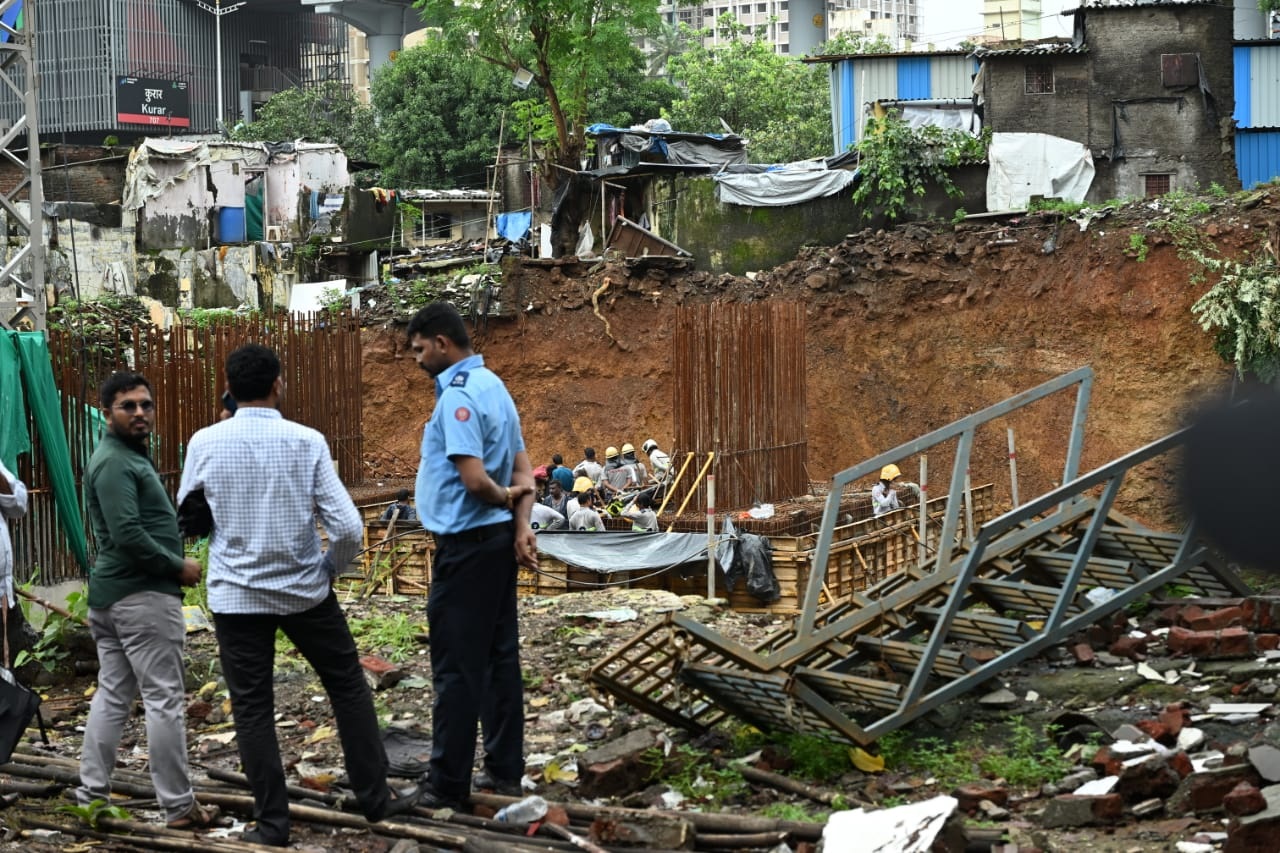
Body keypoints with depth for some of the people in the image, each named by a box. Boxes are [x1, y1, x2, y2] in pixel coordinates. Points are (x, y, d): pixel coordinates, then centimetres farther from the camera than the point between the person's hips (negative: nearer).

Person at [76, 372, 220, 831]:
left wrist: (174, 563, 10)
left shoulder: (129, 456, 18)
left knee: (112, 695, 13)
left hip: (110, 592, 10)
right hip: (142, 594, -10)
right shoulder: (116, 462, -15)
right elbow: (128, 535, -24)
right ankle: (179, 807, -4)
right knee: (164, 699, -7)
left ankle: (92, 794, 15)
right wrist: (179, 566, -13)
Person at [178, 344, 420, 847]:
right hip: (305, 590, 0)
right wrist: (331, 567, 6)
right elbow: (347, 527, -12)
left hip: (236, 595, 0)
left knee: (252, 708, 7)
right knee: (348, 687, 16)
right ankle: (375, 798, 22)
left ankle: (272, 823, 9)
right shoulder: (306, 442, -10)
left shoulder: (205, 444, -8)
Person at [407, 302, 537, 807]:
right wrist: (522, 525, -1)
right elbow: (522, 468, 12)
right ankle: (504, 770, 17)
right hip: (498, 539, 10)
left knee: (457, 667, -4)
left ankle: (447, 787, 1)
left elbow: (474, 478, -26)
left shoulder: (458, 396, -18)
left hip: (467, 543, -10)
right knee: (499, 656, 12)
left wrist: (501, 497, -6)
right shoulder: (492, 386, 12)